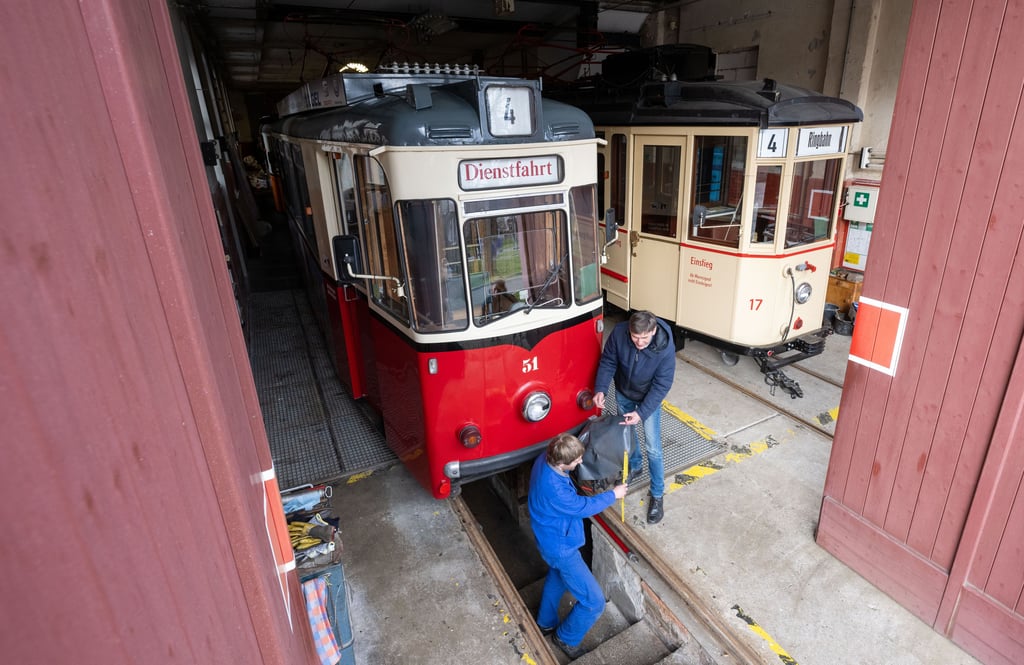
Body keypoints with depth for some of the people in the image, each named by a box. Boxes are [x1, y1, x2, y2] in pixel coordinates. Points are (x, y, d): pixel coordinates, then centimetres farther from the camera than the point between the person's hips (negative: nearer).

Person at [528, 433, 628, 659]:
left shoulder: (545, 458, -17)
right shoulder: (554, 489, -41)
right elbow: (583, 507, -23)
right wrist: (613, 494, -8)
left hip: (552, 537, 9)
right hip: (561, 547, -9)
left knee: (557, 576, 34)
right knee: (594, 602, 6)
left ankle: (545, 623, 56)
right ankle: (566, 638, 31)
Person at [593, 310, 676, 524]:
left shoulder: (665, 347, -34)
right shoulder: (619, 333, -29)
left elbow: (662, 385, -26)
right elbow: (608, 362, -14)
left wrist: (642, 412, -31)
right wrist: (600, 389, -27)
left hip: (649, 397, -3)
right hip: (623, 393, 3)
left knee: (653, 448, 0)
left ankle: (657, 495, 19)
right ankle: (635, 464, 51)